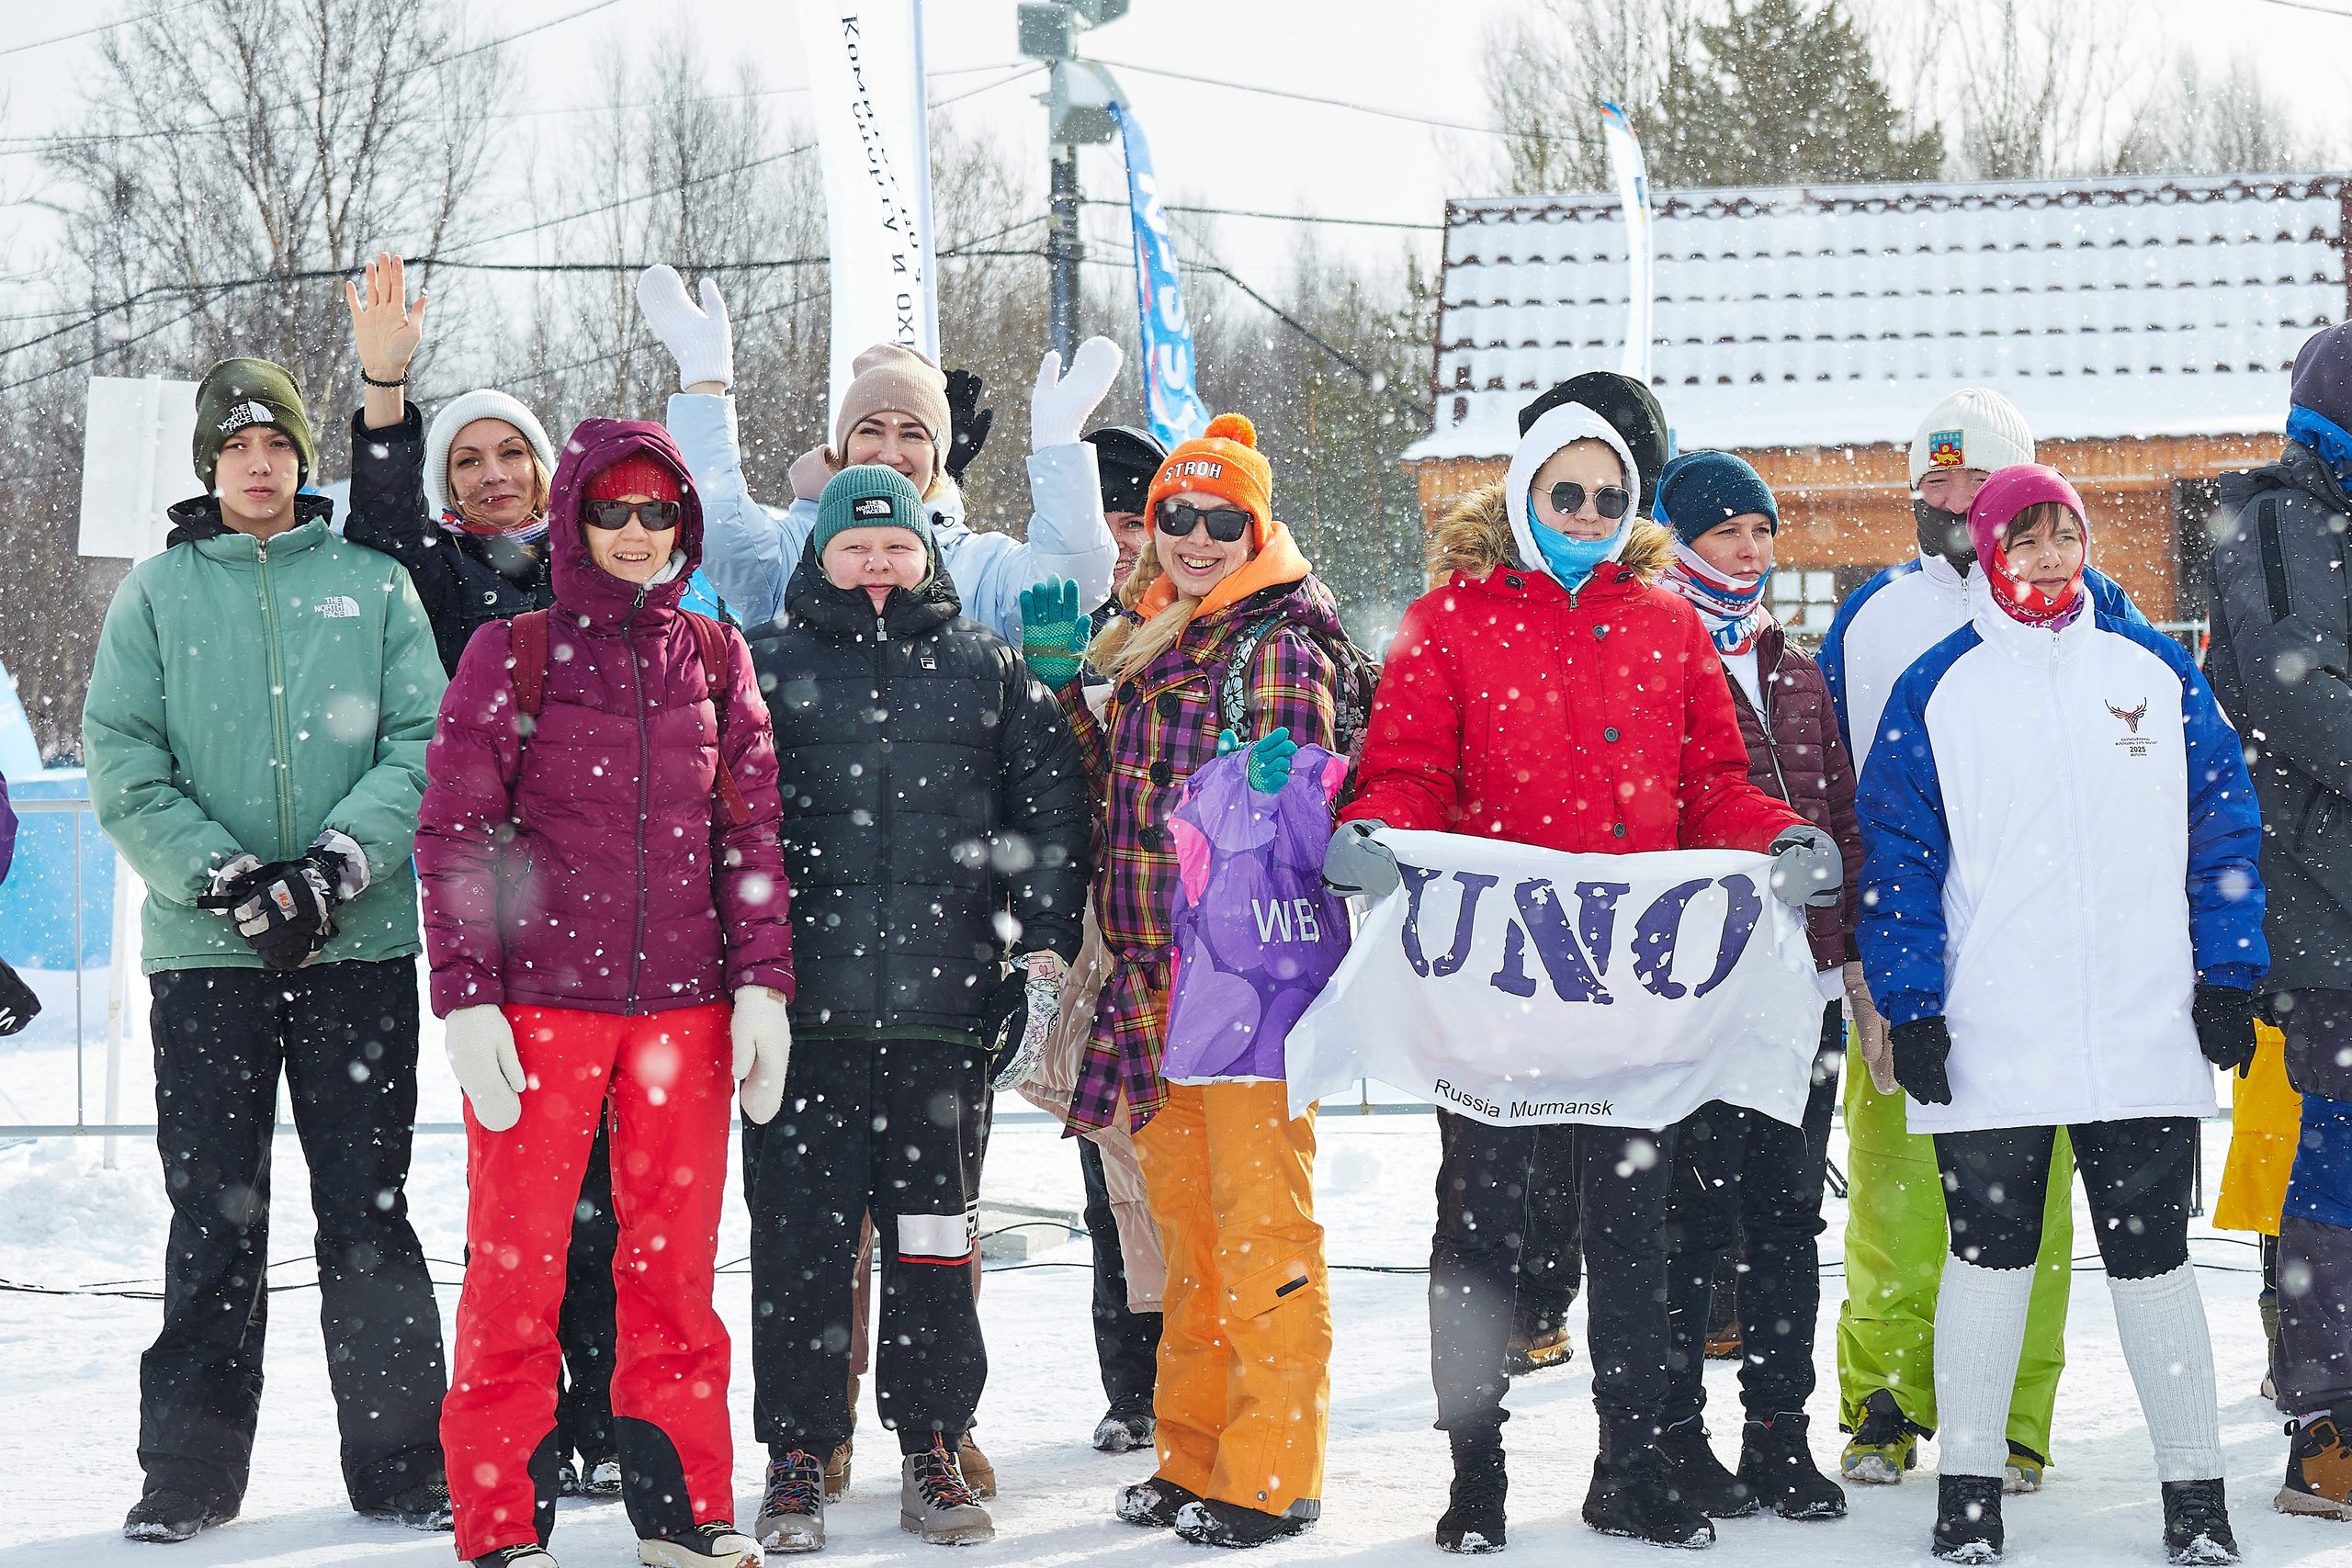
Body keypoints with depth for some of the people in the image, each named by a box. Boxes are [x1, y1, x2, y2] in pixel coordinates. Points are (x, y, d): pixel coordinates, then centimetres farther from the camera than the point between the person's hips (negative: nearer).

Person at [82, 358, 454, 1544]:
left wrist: (337, 866, -14)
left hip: (359, 944, 0)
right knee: (214, 1215, 2)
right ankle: (189, 1472, 10)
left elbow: (424, 740, 0)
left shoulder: (371, 584, 8)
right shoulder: (157, 593, 8)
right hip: (206, 946, 0)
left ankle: (401, 1465, 8)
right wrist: (226, 879, -12)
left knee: (368, 1209, 2)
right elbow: (121, 762, 0)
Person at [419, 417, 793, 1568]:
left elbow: (750, 829, 10)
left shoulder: (716, 659, 11)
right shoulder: (511, 656, 2)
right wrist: (467, 1000, -8)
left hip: (684, 1004, 3)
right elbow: (454, 836, 0)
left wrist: (762, 982, 2)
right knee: (516, 1259, -1)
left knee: (676, 1259, 6)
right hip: (538, 1000, -2)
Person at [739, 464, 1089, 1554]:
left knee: (934, 1235, 5)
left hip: (944, 1008, 1)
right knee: (800, 1236, -1)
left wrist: (1044, 954, 6)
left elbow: (1050, 806, 13)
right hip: (803, 1003, -1)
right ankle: (797, 1460, 7)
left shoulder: (986, 669, 12)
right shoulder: (766, 666, 9)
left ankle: (931, 1453, 14)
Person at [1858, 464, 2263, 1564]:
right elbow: (1898, 855, 0)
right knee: (1991, 1255, 6)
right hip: (1987, 1040, -1)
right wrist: (1910, 1008, -6)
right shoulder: (1939, 691, 1)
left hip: (2147, 1033, 1)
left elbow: (2223, 825, 9)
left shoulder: (2157, 673, 6)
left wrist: (2227, 979, 3)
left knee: (2151, 1257, 6)